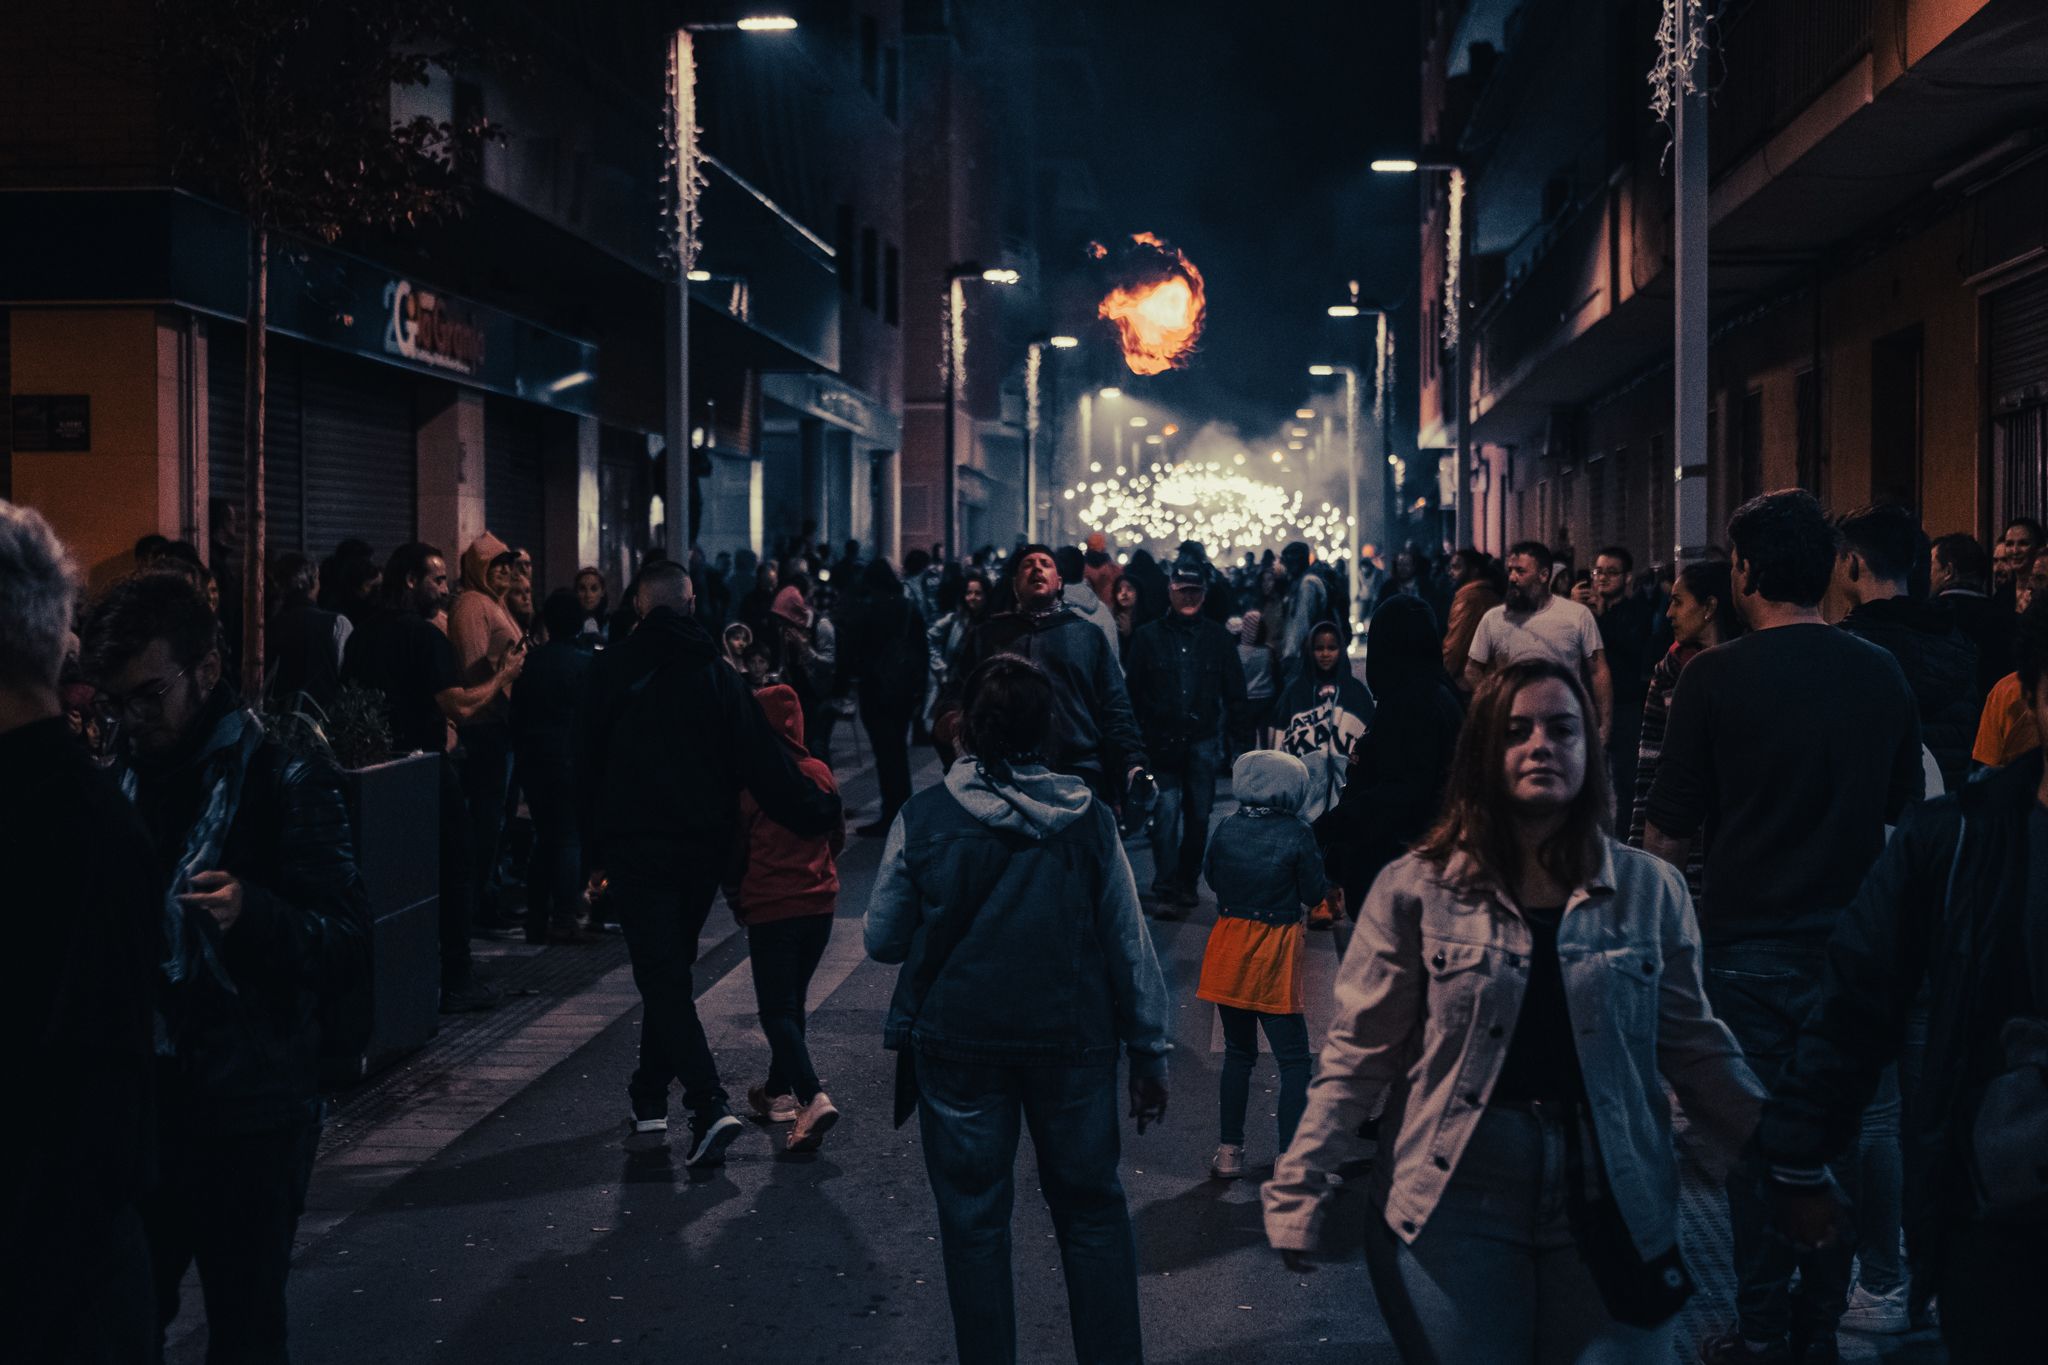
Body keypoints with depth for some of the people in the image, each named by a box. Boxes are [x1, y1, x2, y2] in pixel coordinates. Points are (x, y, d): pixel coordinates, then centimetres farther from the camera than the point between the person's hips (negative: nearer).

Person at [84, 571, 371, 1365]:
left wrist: (255, 912, -29)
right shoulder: (114, 784, 8)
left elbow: (351, 949, -12)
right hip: (134, 1099, 4)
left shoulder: (285, 784, -8)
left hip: (251, 1112, -4)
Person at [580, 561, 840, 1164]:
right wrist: (817, 811, 2)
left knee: (662, 976, -6)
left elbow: (590, 764, 3)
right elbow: (762, 759, -4)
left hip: (635, 848, -3)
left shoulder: (616, 669, -2)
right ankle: (651, 1094, 29)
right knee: (672, 967, 19)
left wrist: (594, 851, 10)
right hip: (703, 847, 3)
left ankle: (709, 1105, -20)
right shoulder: (718, 674, 3)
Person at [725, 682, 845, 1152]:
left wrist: (737, 902, 12)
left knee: (777, 1011, -2)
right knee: (792, 1002, 19)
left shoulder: (746, 782, -12)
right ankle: (778, 1091, 29)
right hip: (819, 904, 5)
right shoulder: (820, 773, 0)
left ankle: (813, 1098, -19)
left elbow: (732, 849, -4)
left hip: (770, 910, -5)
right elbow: (837, 837, 11)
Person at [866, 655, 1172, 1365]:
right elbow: (1130, 945, -1)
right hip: (1074, 1038, 1)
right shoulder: (1089, 819, -5)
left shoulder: (922, 819, -8)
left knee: (974, 1218, 11)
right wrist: (1150, 1052, 8)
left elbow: (882, 940, 0)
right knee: (1092, 1207, 14)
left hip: (957, 1041, -1)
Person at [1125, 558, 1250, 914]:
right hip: (1162, 741, -2)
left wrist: (1238, 738, 3)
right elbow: (1133, 692, 2)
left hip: (1204, 741, 2)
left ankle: (1187, 883, 23)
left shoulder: (1217, 637, 6)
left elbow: (1235, 693, 9)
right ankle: (1165, 891, -8)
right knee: (1167, 811, -10)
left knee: (1198, 815, 9)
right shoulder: (1148, 636, 2)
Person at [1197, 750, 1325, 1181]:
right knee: (1293, 1060, 5)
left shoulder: (1228, 828, -2)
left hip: (1229, 948, 4)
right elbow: (1314, 894, -5)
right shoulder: (1296, 833, -12)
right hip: (1275, 955, -4)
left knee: (1238, 1053, 15)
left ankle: (1229, 1150, 17)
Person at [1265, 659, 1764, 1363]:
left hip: (1613, 1214, 2)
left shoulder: (1651, 889, 1)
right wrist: (1299, 1191, -7)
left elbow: (1695, 1048, 7)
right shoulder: (1416, 889, -4)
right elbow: (1359, 1053, -2)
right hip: (1453, 1206, -1)